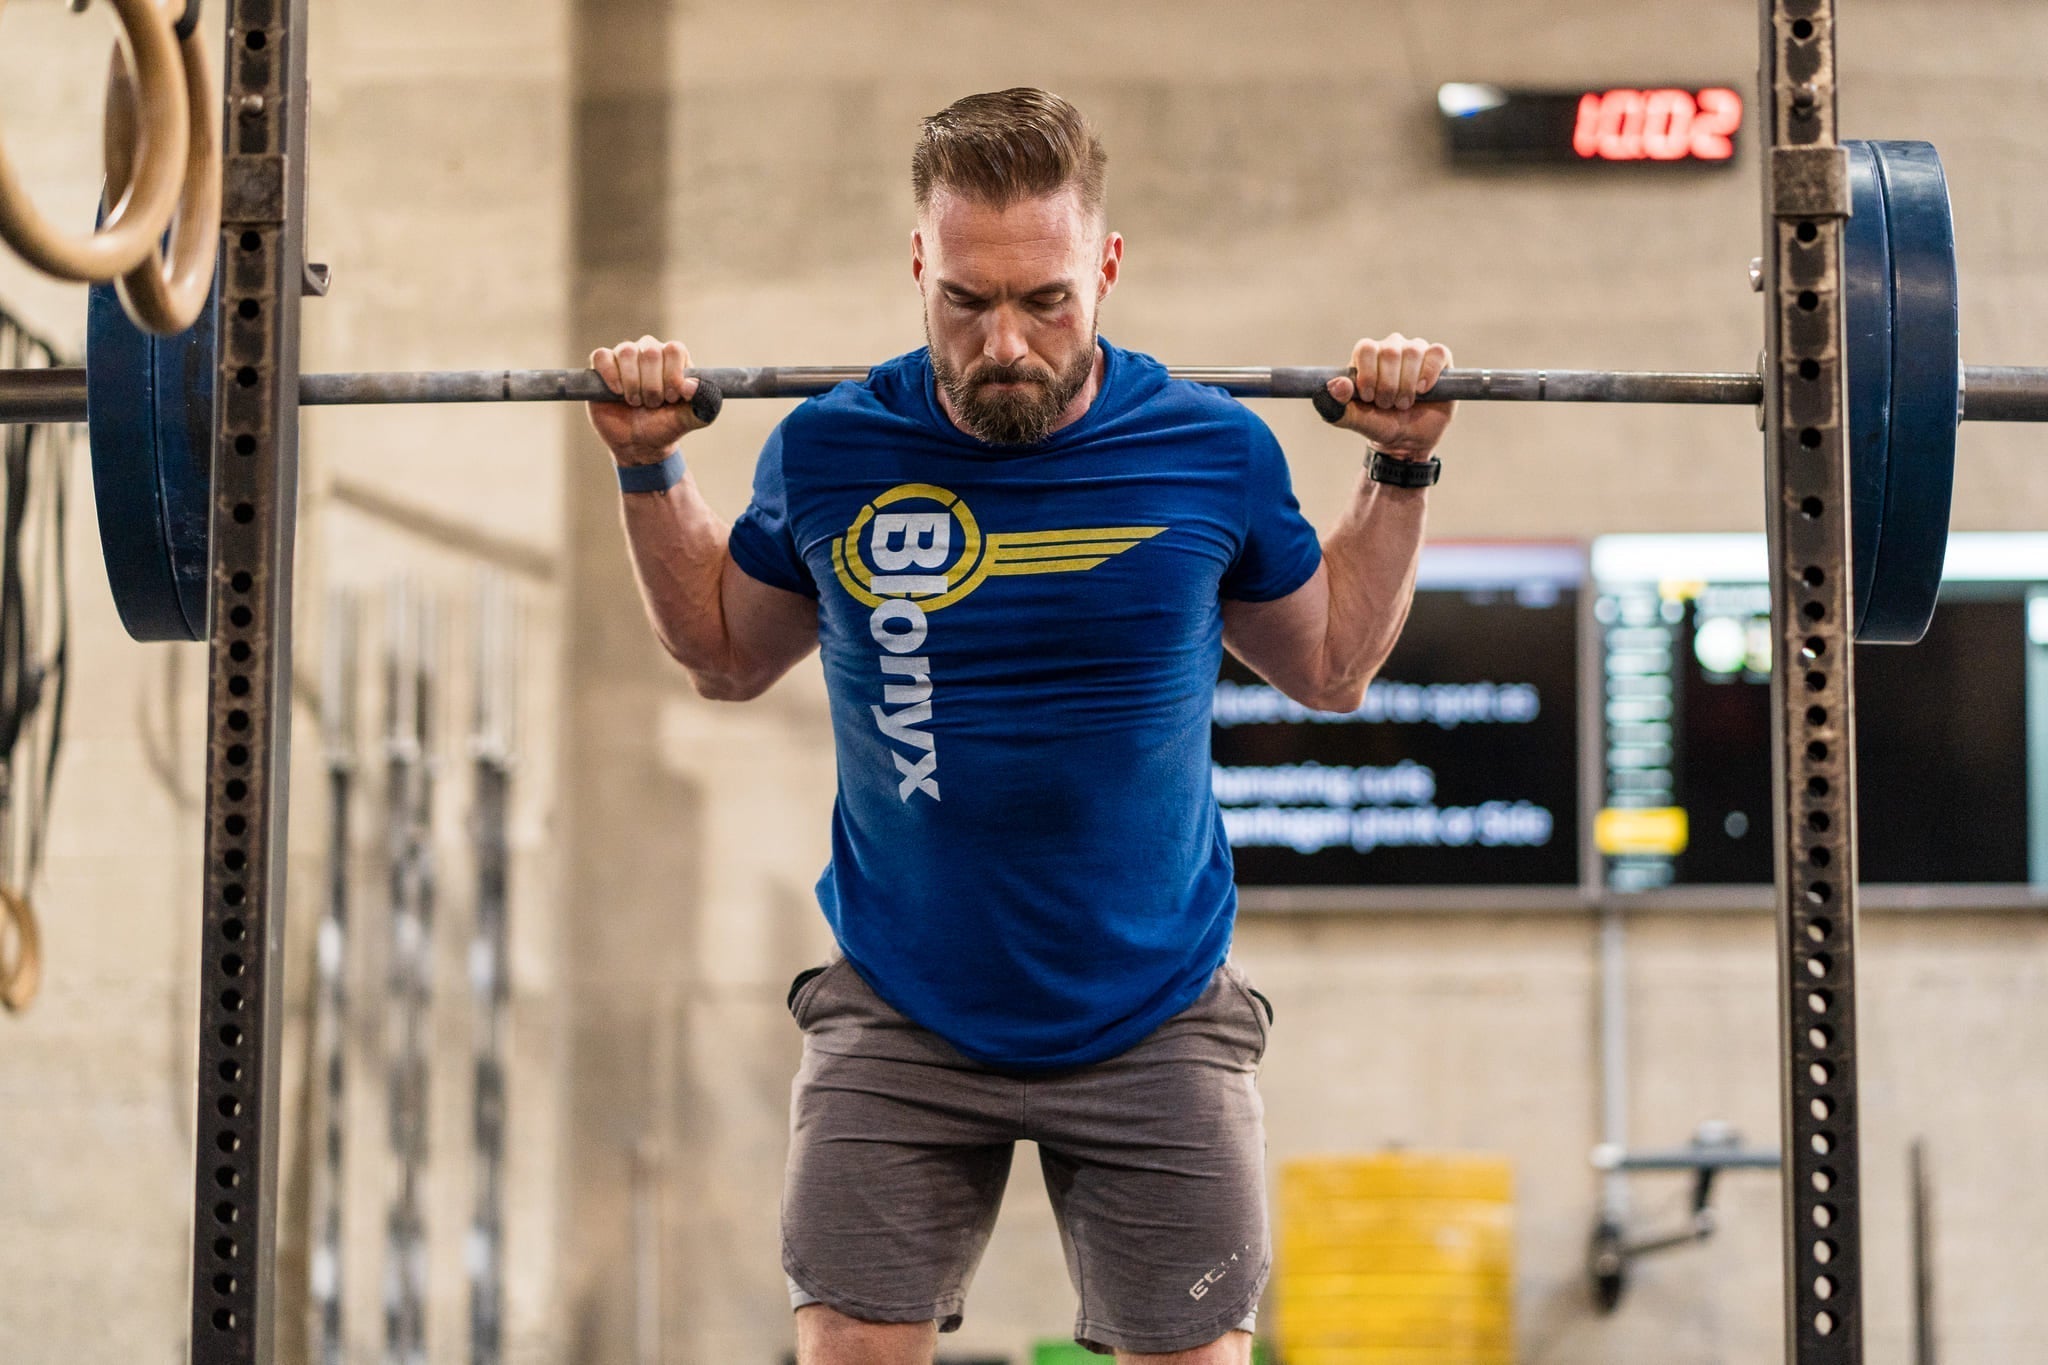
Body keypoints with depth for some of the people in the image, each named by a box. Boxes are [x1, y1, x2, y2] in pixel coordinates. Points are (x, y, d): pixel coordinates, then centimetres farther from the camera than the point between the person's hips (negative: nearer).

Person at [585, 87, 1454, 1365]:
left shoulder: (1216, 455, -8)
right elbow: (729, 656, 14)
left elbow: (1331, 666, 12)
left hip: (1155, 1020, 0)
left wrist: (1401, 470, 4)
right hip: (901, 1020, 0)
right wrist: (651, 468, 5)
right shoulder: (829, 455, -7)